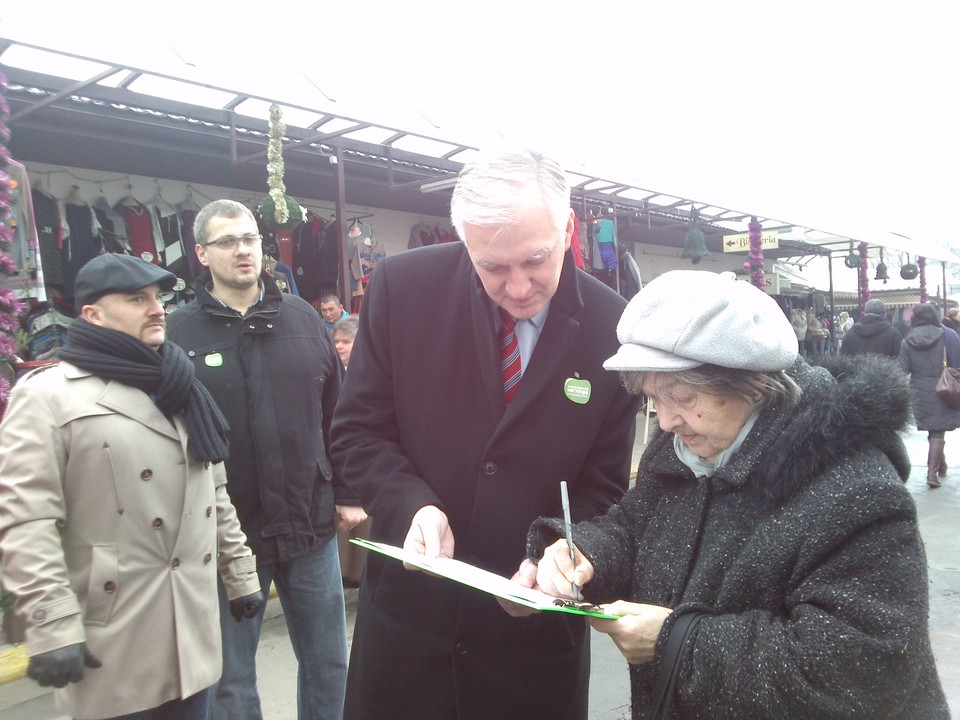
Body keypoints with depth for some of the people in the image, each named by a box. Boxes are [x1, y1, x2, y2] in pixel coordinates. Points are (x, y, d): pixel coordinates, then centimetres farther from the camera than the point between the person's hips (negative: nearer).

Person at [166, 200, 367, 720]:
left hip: (312, 524, 2)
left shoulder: (301, 318, 4)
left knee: (328, 666, 17)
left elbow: (337, 412, 8)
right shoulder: (178, 333, -5)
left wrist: (347, 495, 6)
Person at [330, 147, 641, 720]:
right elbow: (358, 431, -4)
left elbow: (602, 486, -2)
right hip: (409, 603, 1)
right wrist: (412, 505, -21)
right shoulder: (403, 285, -11)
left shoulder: (613, 328, -11)